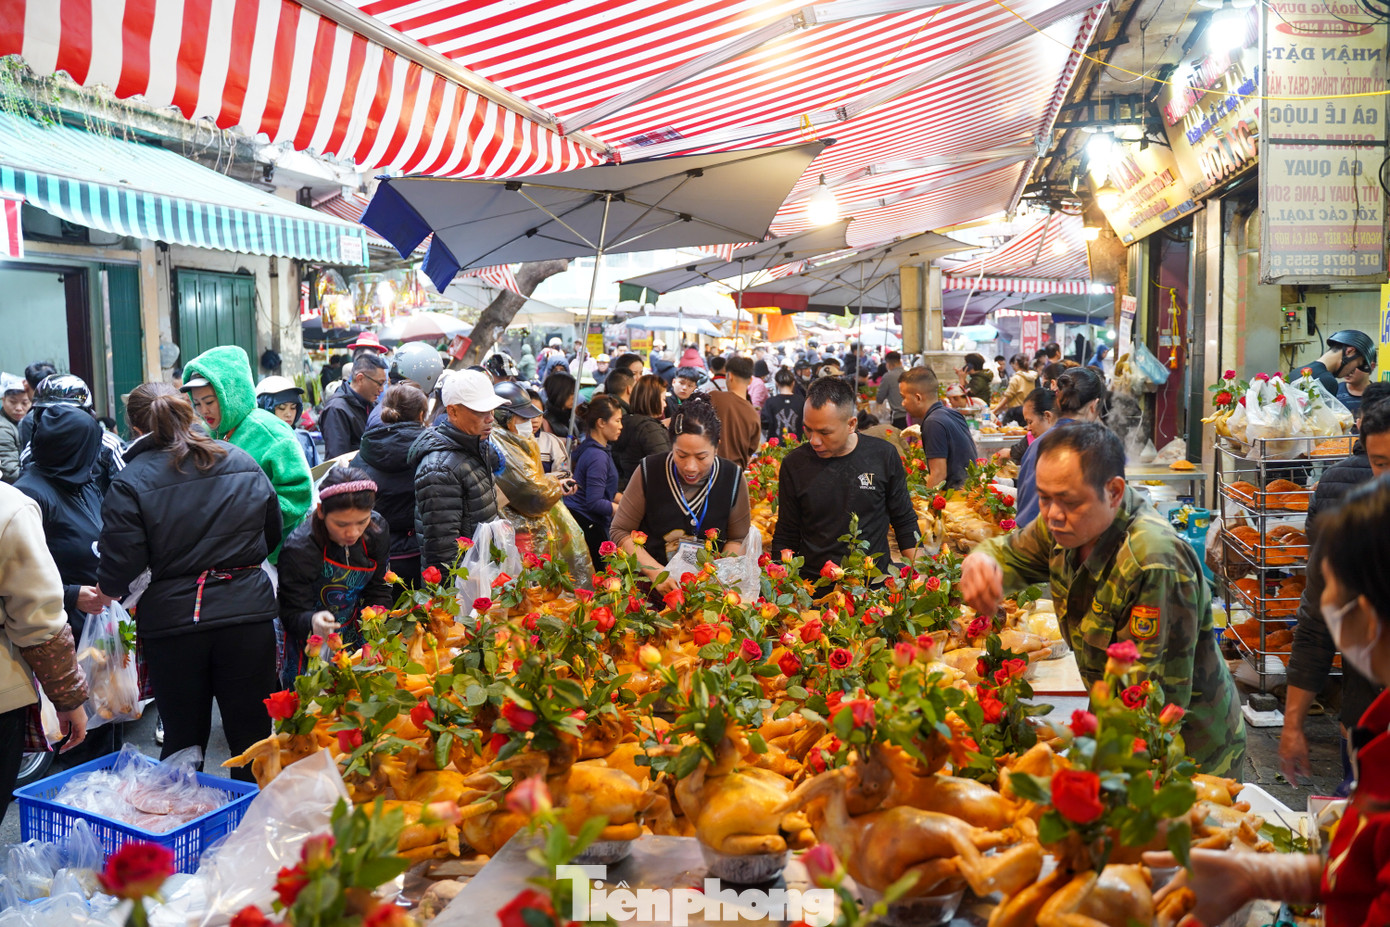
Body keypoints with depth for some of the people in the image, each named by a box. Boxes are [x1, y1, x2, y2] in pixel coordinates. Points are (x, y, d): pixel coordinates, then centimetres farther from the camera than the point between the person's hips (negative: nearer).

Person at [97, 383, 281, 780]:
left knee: (183, 741, 13)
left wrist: (108, 590, 11)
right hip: (249, 614, 2)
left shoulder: (129, 482, -8)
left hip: (172, 621, -2)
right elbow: (272, 534, 11)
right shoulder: (243, 463, 3)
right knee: (252, 736, 11)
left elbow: (119, 570, -10)